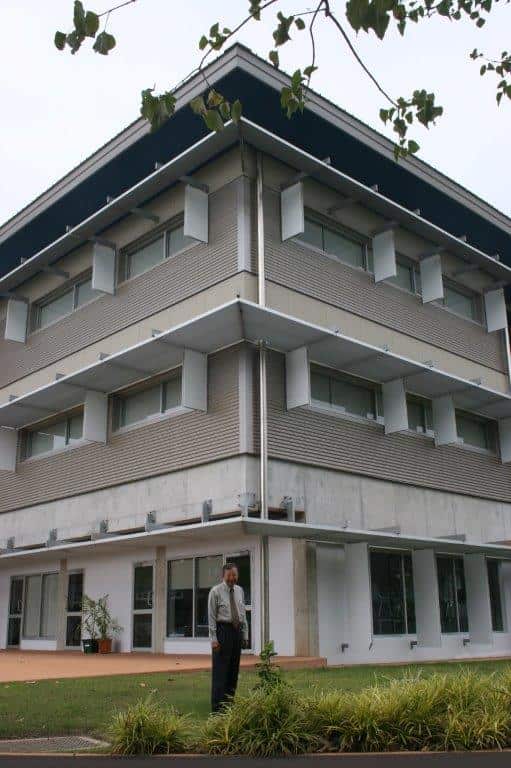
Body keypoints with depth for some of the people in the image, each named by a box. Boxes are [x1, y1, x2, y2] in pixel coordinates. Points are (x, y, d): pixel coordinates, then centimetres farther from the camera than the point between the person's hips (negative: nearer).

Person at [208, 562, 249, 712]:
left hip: (237, 631, 6)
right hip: (223, 630, -6)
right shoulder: (215, 591, -5)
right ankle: (218, 707, -1)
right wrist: (214, 639, -12)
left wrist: (245, 635, 11)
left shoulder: (239, 591, 12)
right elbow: (211, 616, -6)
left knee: (234, 670, 10)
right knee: (220, 670, -5)